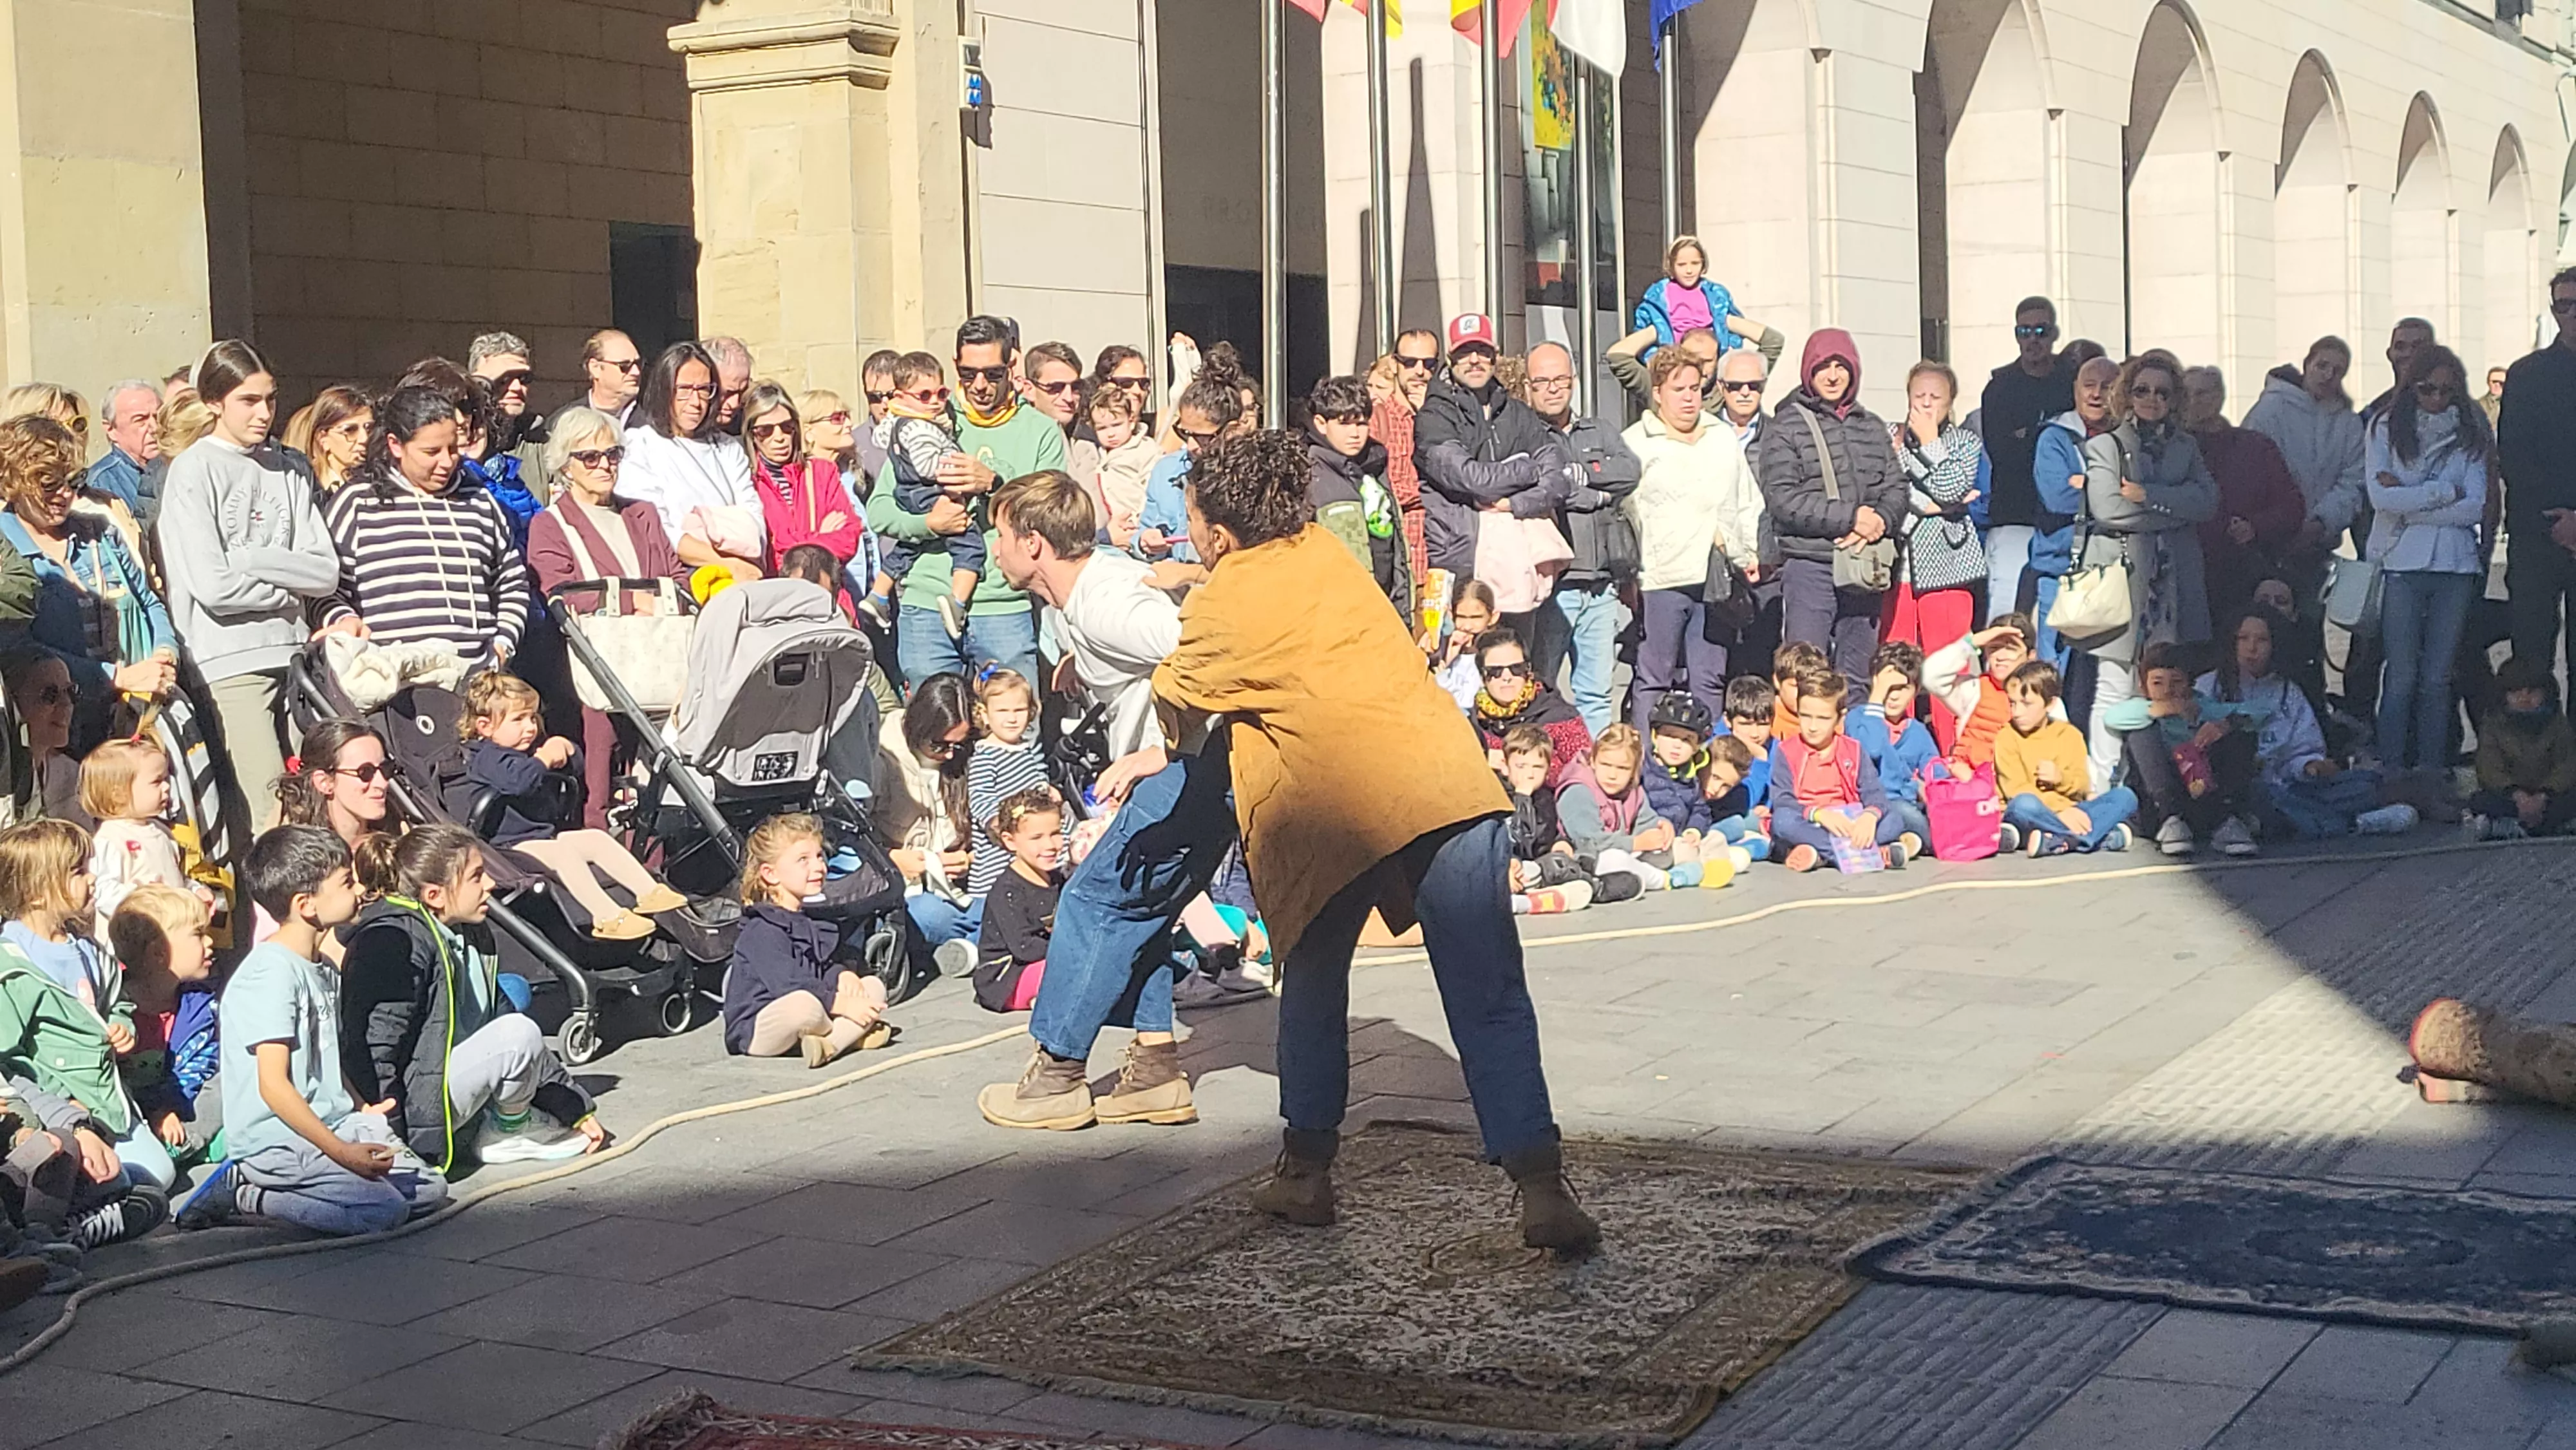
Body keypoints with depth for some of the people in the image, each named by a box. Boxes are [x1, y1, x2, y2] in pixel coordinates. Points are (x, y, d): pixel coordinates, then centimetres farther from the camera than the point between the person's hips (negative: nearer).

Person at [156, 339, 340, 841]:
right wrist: (288, 593, 0)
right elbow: (213, 585, -12)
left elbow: (326, 573, 4)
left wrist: (250, 559, -8)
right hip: (230, 662, -5)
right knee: (267, 821, -11)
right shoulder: (194, 470, -2)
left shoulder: (292, 471, 14)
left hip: (294, 653, 5)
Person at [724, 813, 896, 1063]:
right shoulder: (761, 932, -15)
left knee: (874, 986, 0)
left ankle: (828, 1045, -25)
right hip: (754, 1031, -9)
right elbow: (789, 985, -25)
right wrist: (842, 1005, -25)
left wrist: (843, 974, -9)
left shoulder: (816, 918, 15)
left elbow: (832, 962, 16)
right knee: (805, 1004, -41)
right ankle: (852, 1034, -10)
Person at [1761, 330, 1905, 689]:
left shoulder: (1873, 427, 16)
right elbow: (1783, 501, -10)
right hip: (1809, 567, -5)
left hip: (1862, 571, 5)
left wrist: (1876, 522, -11)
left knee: (1857, 680, 9)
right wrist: (1851, 518, -14)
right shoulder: (1788, 427, 0)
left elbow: (1896, 488, 12)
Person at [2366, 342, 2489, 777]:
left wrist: (2409, 500, -7)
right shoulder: (2386, 429, 4)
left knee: (2438, 677, 4)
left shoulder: (2469, 435, 8)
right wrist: (2446, 491, -7)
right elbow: (2381, 498, -9)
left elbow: (2475, 508, -3)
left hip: (2456, 566, 2)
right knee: (2402, 676, -2)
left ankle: (2433, 771, 9)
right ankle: (2392, 770, 2)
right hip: (2401, 565, -2)